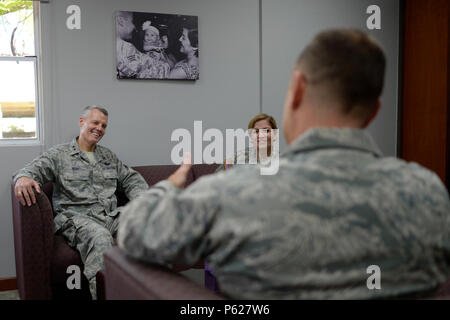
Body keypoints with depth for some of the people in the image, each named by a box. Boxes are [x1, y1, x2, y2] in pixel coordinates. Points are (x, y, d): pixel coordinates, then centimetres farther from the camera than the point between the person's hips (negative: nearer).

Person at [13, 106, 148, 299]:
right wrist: (23, 178, -30)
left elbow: (131, 179, 25)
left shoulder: (108, 156, 26)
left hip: (111, 216, 5)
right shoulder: (59, 154, 10)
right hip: (76, 217, -4)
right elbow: (34, 169, -4)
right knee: (100, 237, -40)